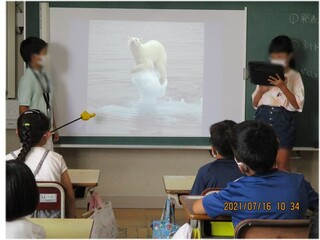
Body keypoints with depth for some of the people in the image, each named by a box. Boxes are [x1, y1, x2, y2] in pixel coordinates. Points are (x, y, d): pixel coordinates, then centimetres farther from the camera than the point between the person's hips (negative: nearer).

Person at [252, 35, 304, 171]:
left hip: (283, 119, -4)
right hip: (263, 116, 4)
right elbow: (255, 103, 14)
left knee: (282, 163, -5)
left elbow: (297, 105, -7)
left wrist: (283, 87, -17)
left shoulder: (294, 76, 3)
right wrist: (261, 90, -6)